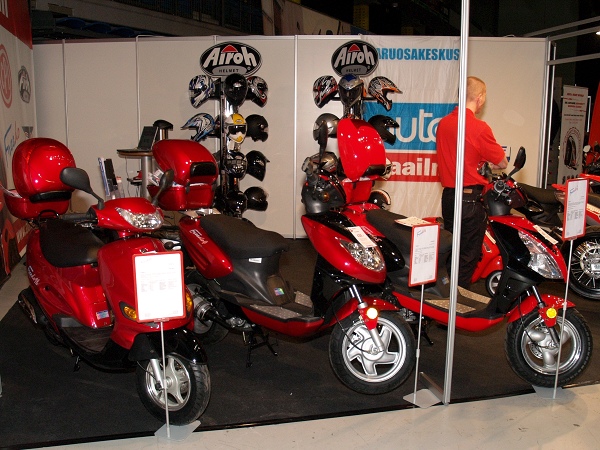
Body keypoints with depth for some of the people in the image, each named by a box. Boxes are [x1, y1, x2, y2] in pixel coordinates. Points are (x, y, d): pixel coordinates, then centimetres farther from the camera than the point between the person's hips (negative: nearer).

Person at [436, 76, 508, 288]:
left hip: (448, 196, 7)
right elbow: (502, 163, -7)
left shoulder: (443, 123, 3)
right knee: (469, 255, 4)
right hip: (470, 199, -7)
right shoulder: (479, 127, -16)